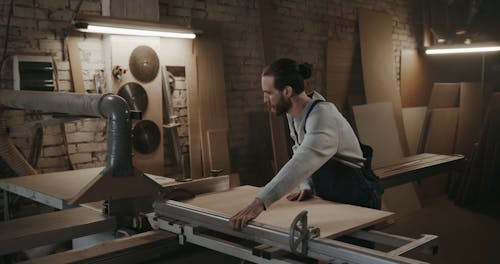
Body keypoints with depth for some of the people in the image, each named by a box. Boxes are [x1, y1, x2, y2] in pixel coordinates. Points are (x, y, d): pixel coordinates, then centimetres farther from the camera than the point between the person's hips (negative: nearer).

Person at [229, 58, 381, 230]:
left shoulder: (322, 116, -30)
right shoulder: (293, 114, -3)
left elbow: (303, 163, -45)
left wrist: (260, 202, -52)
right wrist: (306, 187, -9)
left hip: (357, 202, -8)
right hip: (330, 200, 8)